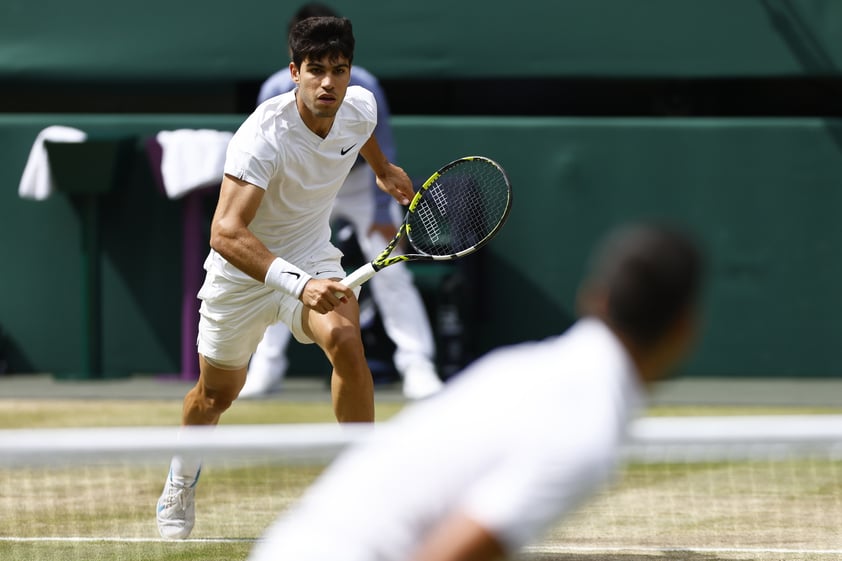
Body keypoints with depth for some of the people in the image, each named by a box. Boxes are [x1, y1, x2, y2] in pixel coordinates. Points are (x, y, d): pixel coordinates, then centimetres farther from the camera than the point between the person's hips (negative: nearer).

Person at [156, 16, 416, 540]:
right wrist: (296, 284, -55)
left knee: (346, 342, -27)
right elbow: (225, 233, -45)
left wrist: (383, 169, 31)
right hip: (242, 268, -3)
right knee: (217, 393, 15)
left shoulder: (361, 107, -15)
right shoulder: (264, 137, -35)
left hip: (313, 258, 3)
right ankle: (183, 477, 50)